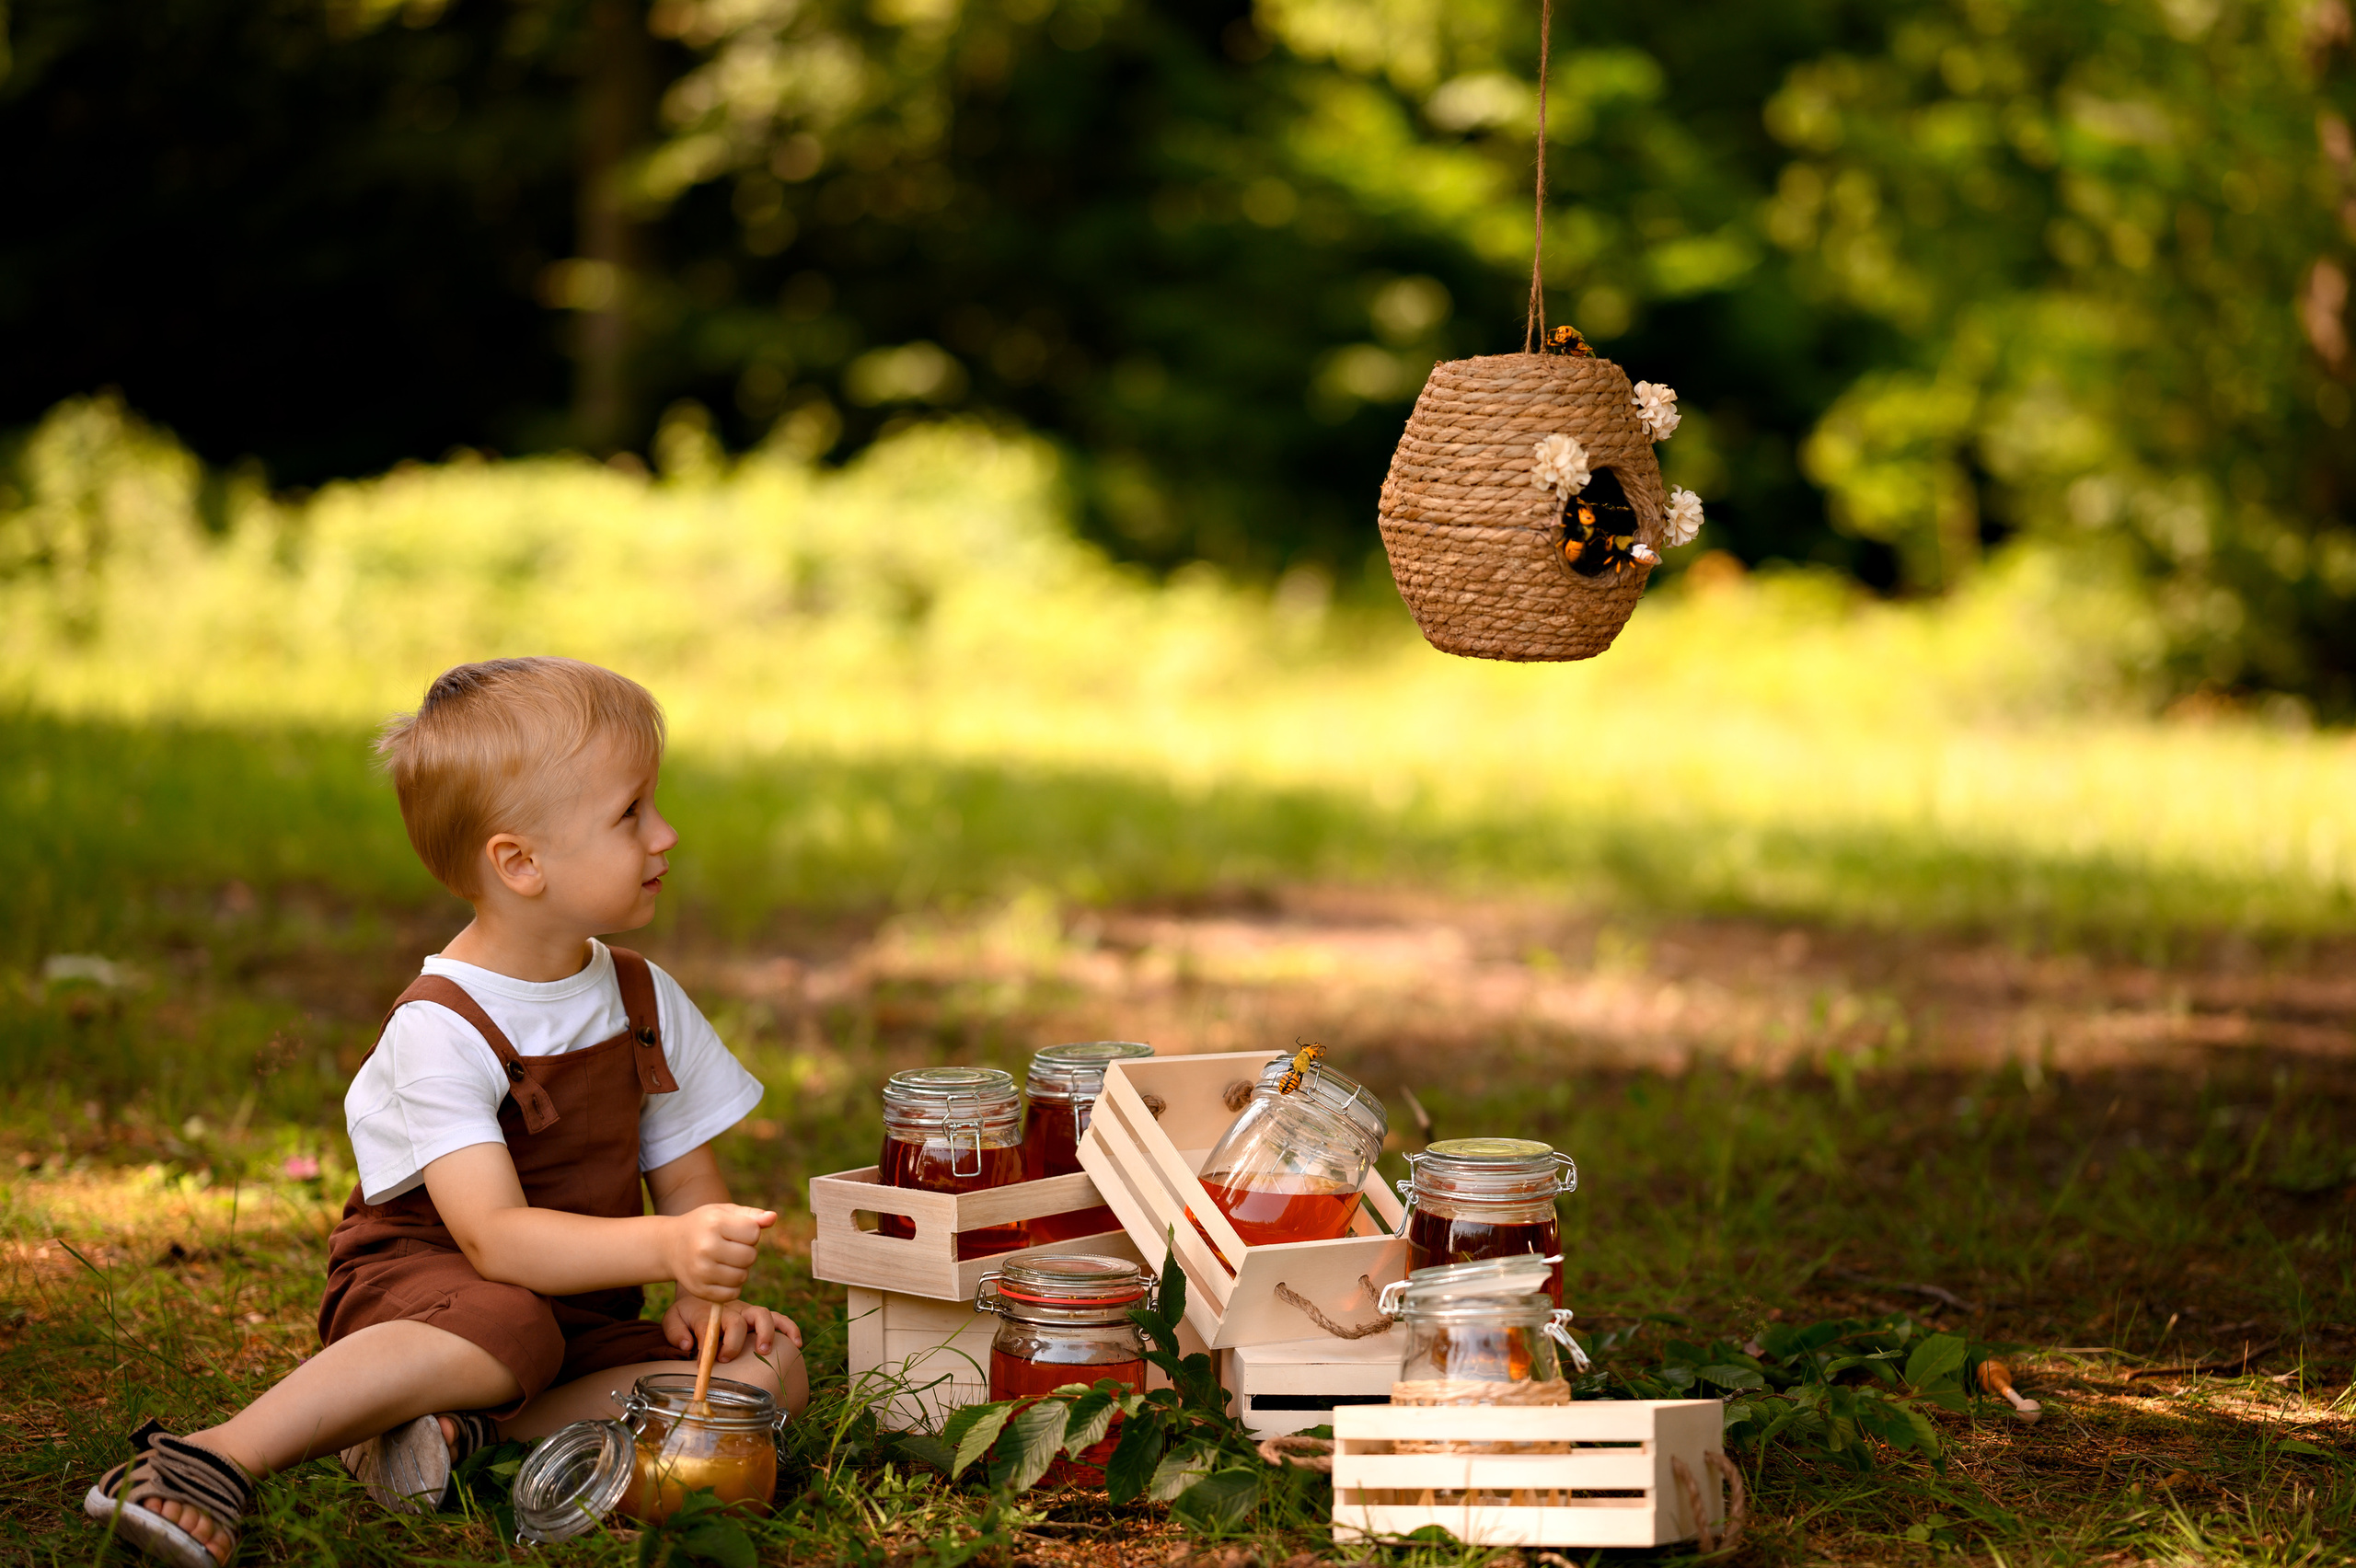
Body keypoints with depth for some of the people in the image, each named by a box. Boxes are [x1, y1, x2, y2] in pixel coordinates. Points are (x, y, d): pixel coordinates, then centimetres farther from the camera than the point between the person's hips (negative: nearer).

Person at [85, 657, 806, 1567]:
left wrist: (708, 1288, -13)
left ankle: (474, 1431, -25)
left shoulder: (647, 1003, 3)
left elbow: (689, 1186, 10)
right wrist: (666, 1248, -42)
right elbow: (494, 1236, -29)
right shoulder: (439, 1029, -19)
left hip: (582, 1305, 7)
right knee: (507, 1330, -39)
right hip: (413, 1288, -7)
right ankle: (218, 1458, -38)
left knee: (770, 1370, -15)